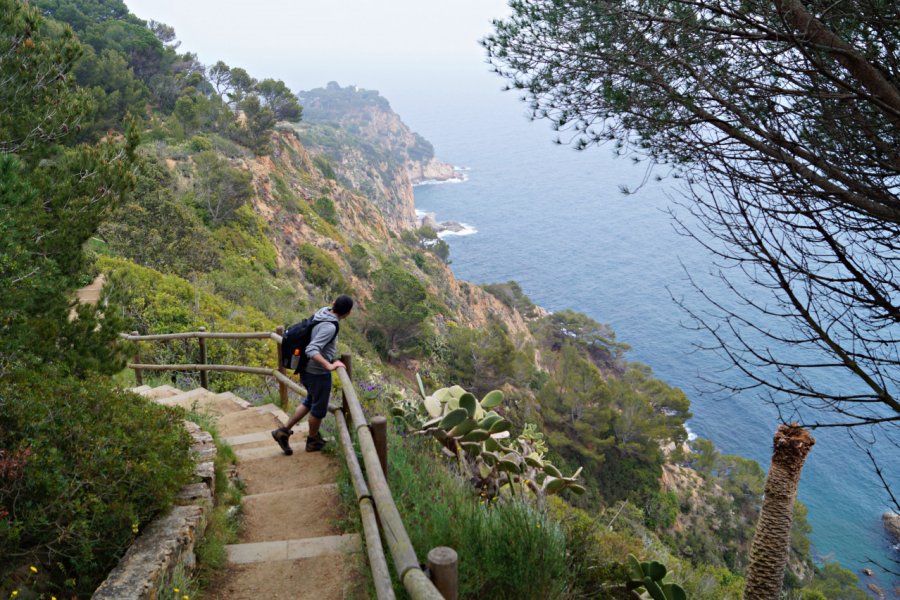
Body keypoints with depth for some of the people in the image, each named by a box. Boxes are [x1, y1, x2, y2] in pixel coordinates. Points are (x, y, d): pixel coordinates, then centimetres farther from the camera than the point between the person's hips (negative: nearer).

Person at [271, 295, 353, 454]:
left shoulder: (320, 314, -1)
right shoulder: (329, 327, -27)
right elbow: (311, 350, -35)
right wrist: (329, 366, -39)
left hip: (306, 369, 8)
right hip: (318, 373, -8)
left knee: (310, 401, 28)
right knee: (319, 408, 14)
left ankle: (284, 431, 27)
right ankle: (313, 441, 34)